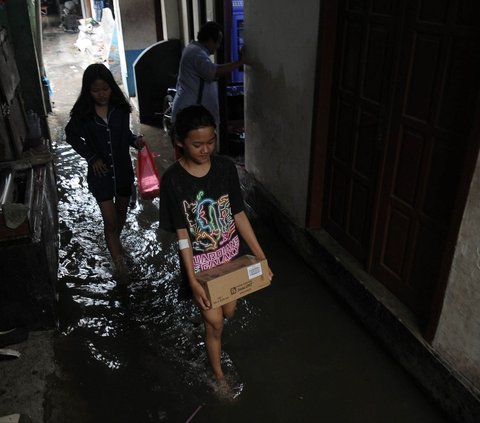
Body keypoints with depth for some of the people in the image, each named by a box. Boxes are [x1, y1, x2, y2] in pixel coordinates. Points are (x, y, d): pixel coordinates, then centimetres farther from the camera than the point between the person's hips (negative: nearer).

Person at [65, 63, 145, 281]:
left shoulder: (120, 108, -9)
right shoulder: (82, 113, -14)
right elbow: (71, 136, 2)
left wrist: (136, 140, -14)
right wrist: (91, 156, -9)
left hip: (123, 170, 3)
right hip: (100, 173, -3)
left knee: (121, 212, 22)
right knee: (110, 221, -1)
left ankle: (115, 240, 52)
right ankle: (120, 265, 10)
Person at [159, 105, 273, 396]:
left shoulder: (226, 168, -10)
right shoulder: (173, 179, -19)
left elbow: (239, 215, -4)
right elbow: (182, 234, -16)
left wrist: (260, 256, -6)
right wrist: (192, 280, -19)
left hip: (232, 253, 4)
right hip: (201, 261, -3)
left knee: (229, 312, 20)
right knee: (214, 322, 9)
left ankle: (206, 315, 58)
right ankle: (219, 376, 35)